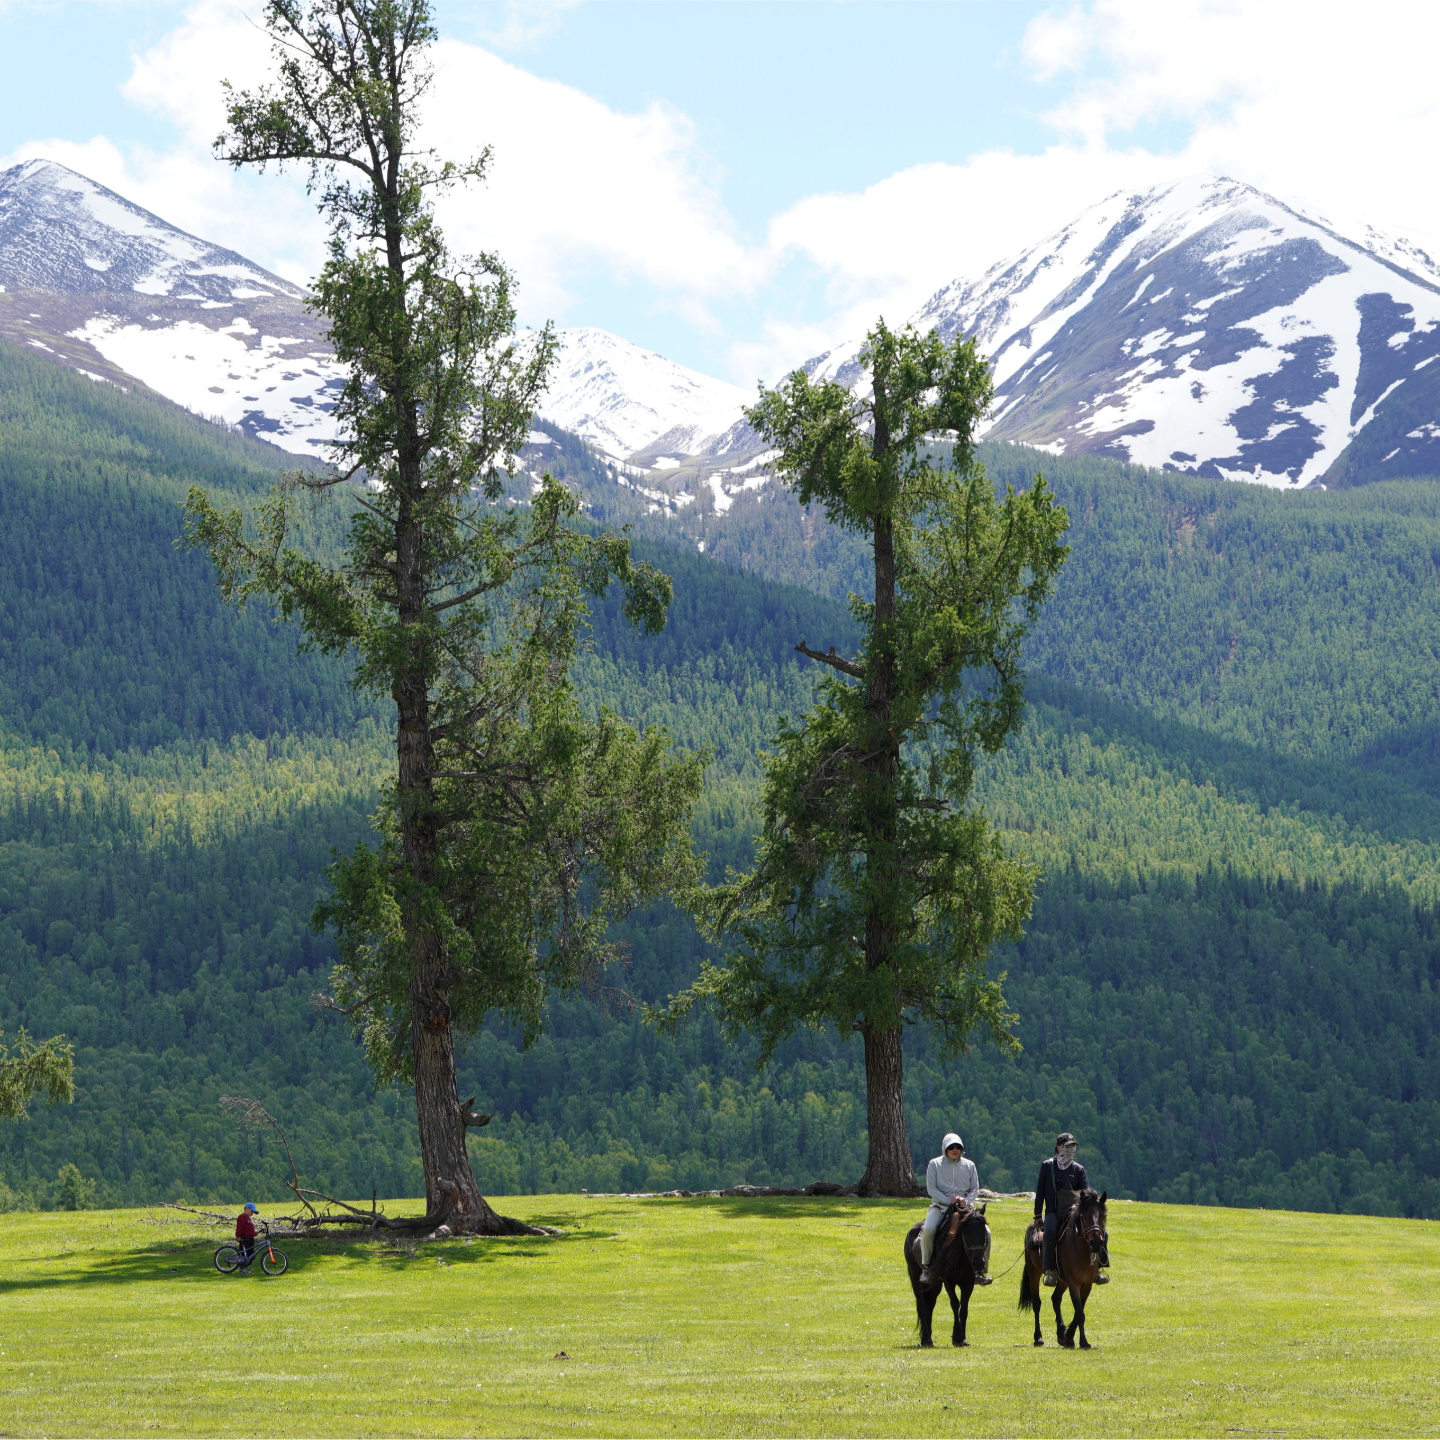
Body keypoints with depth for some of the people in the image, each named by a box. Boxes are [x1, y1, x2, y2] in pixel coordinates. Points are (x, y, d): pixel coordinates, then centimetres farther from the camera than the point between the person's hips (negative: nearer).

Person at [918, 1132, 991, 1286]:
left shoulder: (969, 1165, 10)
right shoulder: (935, 1164, 3)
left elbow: (975, 1190, 10)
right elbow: (931, 1188, -2)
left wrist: (966, 1201, -12)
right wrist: (949, 1200, -15)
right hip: (940, 1206, -2)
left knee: (985, 1232, -18)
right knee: (928, 1229, -31)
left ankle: (981, 1269, -3)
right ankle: (925, 1268, -14)